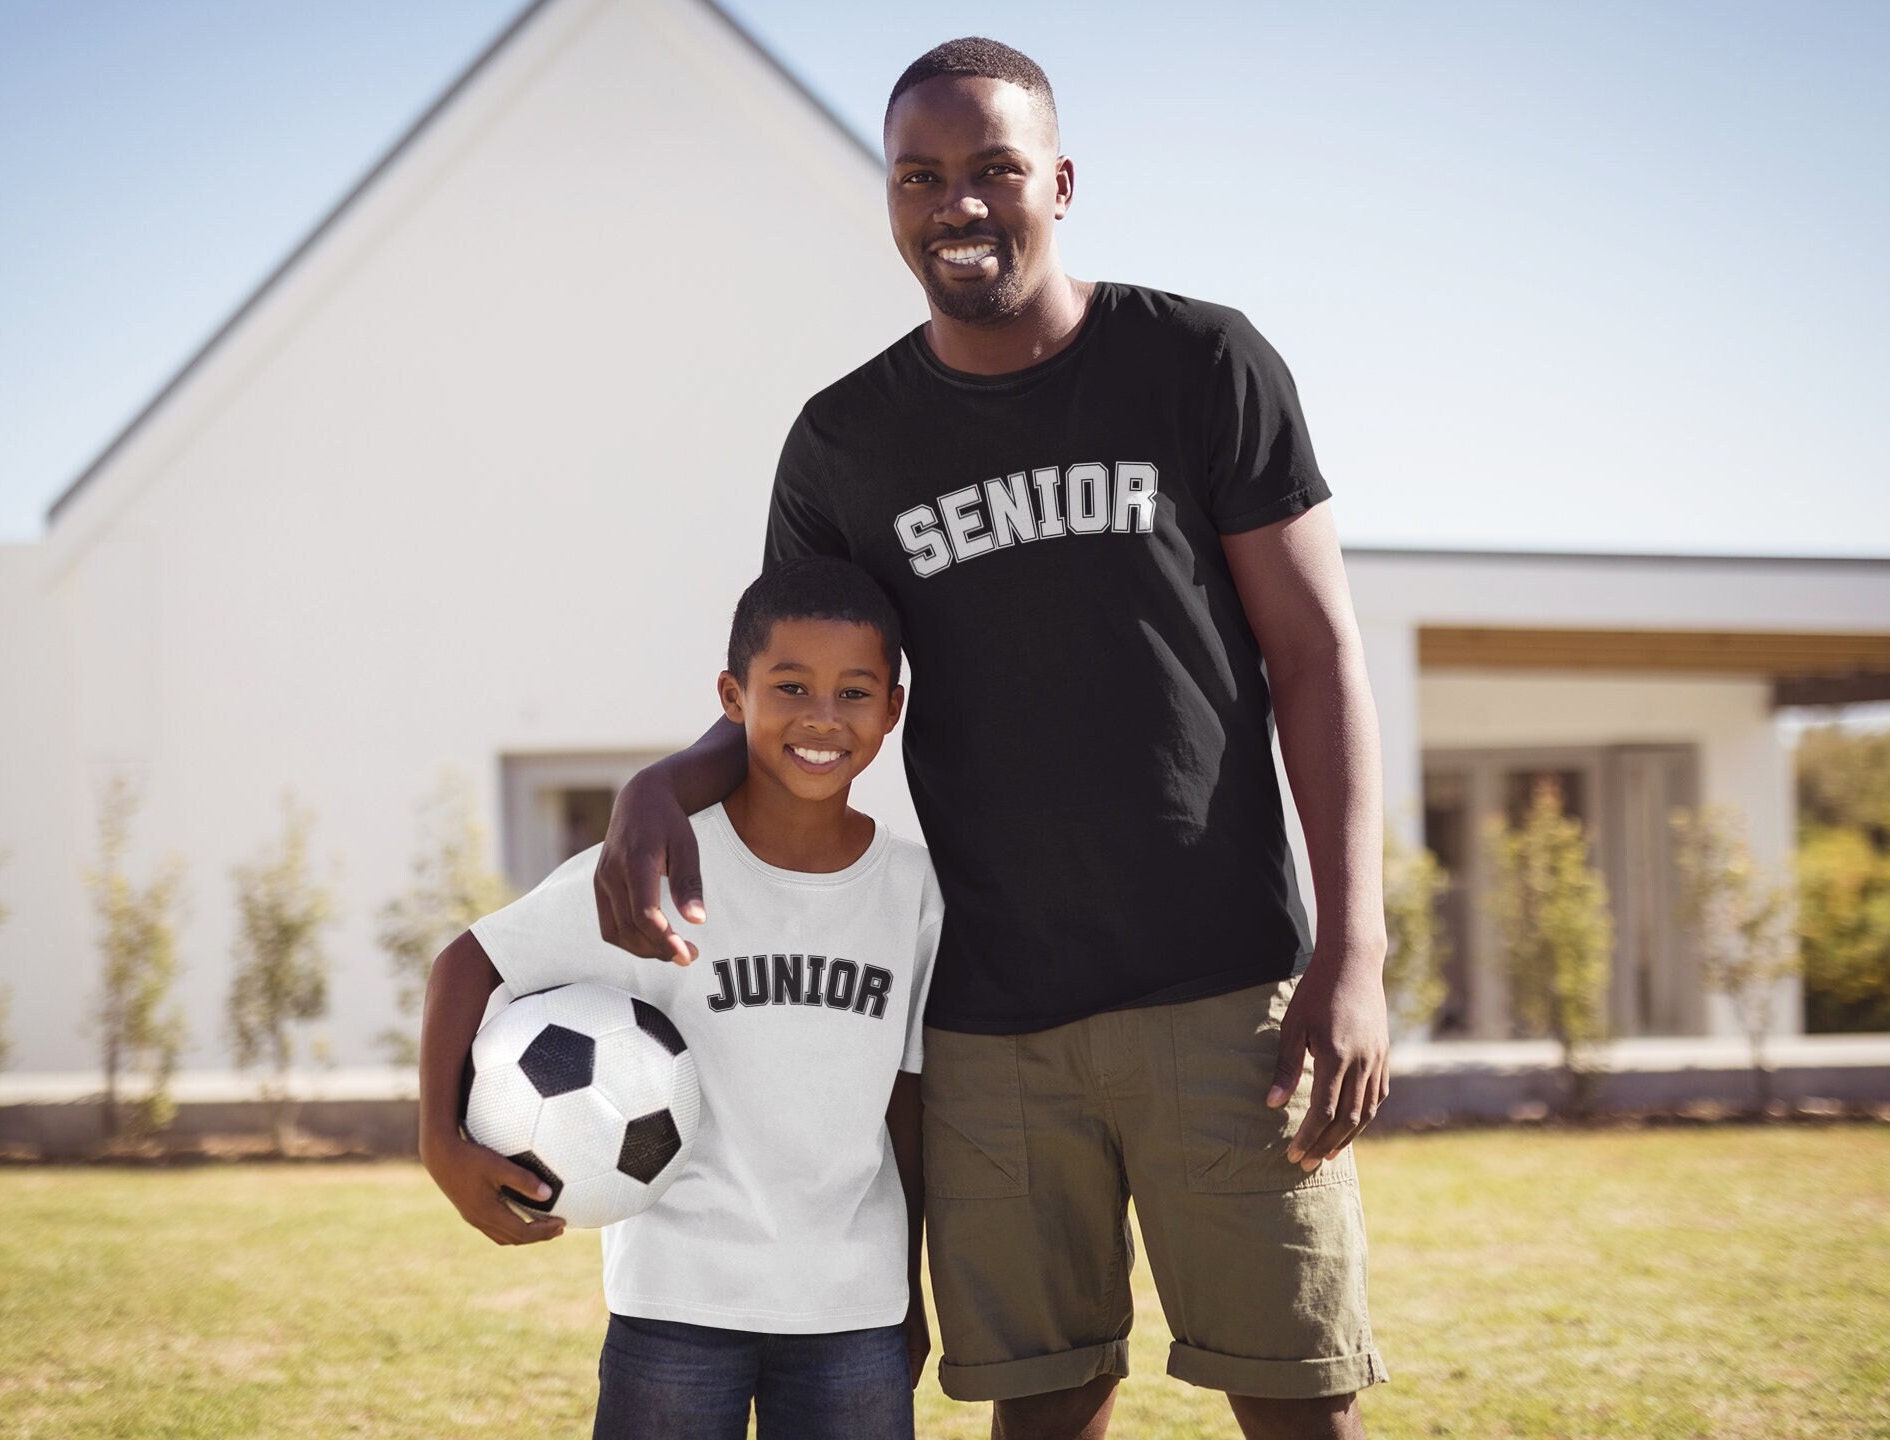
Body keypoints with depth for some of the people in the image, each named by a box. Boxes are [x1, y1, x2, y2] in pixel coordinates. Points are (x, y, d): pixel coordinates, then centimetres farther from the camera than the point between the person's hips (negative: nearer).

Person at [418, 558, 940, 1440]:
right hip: (678, 1299, -3)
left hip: (853, 1307, 3)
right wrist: (442, 1142, -19)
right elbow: (469, 963, -6)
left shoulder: (911, 889, 2)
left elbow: (906, 1097, 9)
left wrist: (910, 1286, 14)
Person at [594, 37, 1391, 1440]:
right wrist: (666, 785, -8)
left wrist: (1354, 950, -9)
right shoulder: (845, 444, 8)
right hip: (989, 1025, 2)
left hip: (1221, 994, -2)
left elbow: (1316, 652, 0)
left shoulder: (1203, 366, 1)